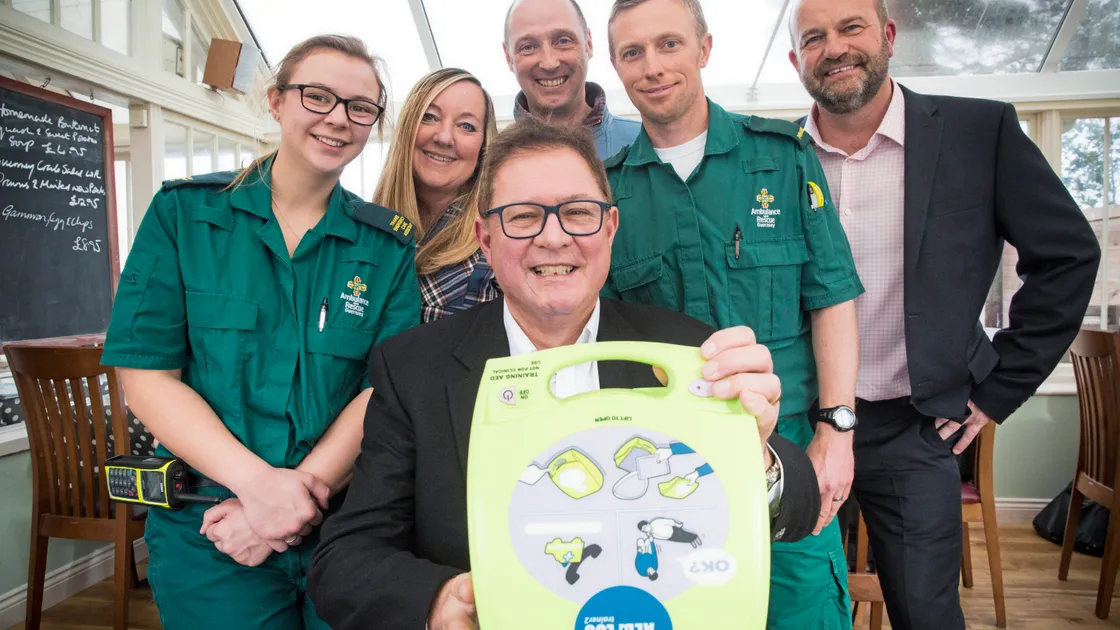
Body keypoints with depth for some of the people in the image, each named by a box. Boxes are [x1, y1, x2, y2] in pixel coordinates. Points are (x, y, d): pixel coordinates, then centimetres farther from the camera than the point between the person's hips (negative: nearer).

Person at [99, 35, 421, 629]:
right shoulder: (182, 213, -1)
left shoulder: (389, 245, 1)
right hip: (206, 535, -1)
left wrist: (302, 490, -18)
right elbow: (146, 374, -6)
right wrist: (258, 482, -17)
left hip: (346, 528, 1)